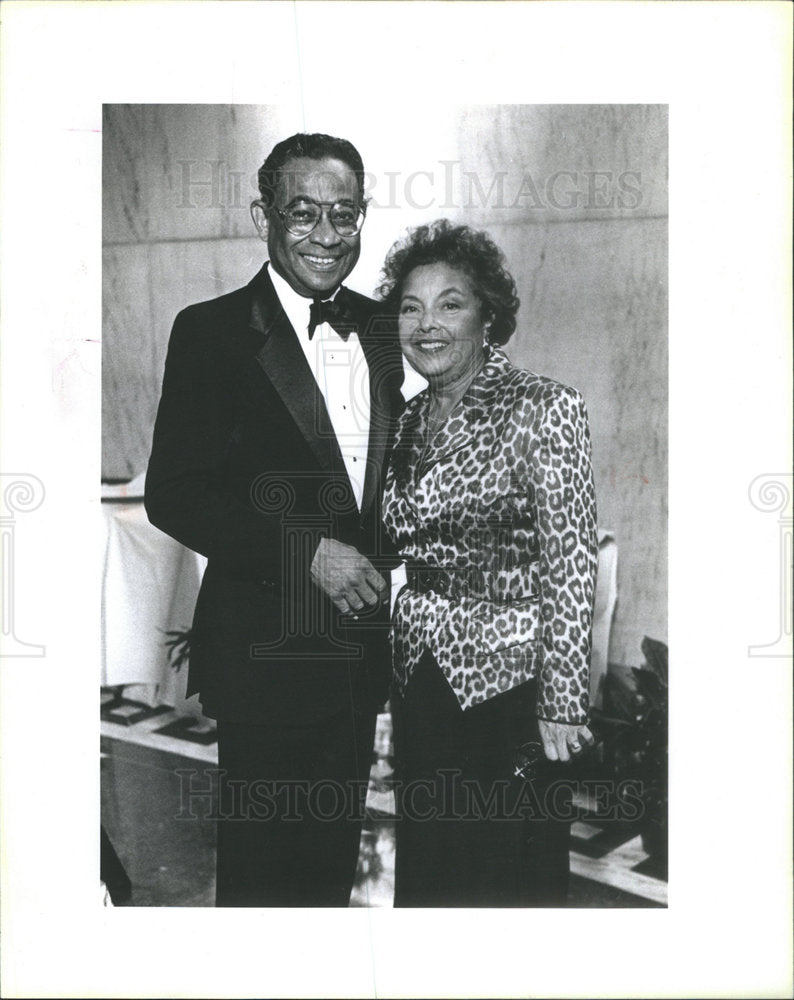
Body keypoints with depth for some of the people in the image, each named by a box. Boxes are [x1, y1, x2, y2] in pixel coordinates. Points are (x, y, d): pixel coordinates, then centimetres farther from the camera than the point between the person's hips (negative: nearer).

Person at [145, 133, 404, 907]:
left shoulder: (378, 329, 8)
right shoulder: (211, 332, -10)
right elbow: (172, 495, -15)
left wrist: (385, 560, 1)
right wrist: (307, 551, -21)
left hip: (360, 646, 6)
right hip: (265, 650, -5)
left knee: (335, 855, 21)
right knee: (261, 862, 10)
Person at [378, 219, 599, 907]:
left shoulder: (545, 410, -11)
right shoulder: (410, 419, 8)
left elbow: (572, 567, -14)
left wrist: (563, 708, -16)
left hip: (509, 678, -6)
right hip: (421, 681, 6)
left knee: (508, 880, 8)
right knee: (426, 867, 18)